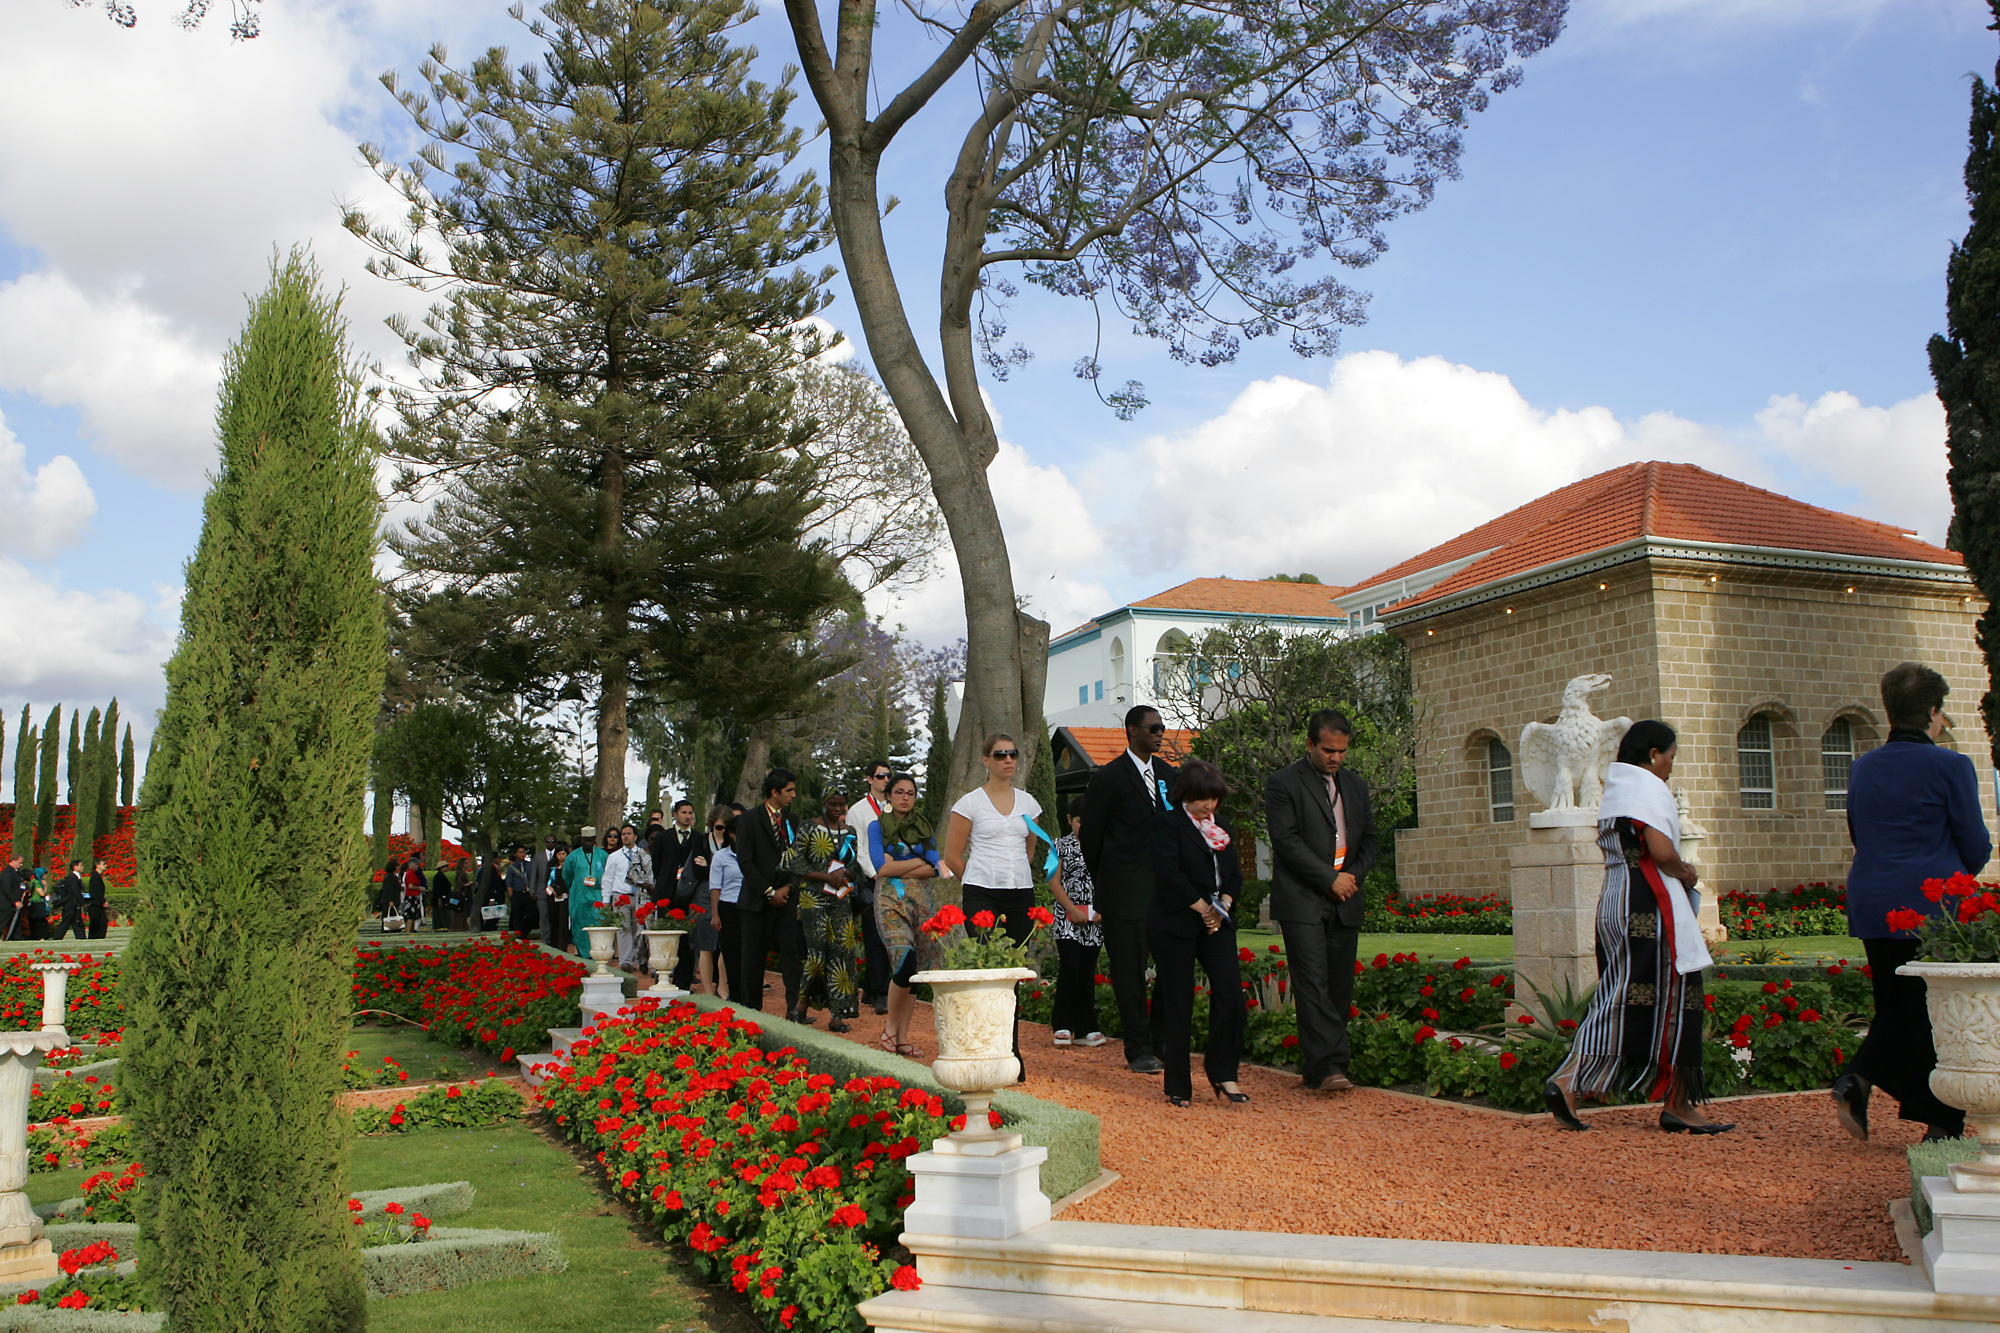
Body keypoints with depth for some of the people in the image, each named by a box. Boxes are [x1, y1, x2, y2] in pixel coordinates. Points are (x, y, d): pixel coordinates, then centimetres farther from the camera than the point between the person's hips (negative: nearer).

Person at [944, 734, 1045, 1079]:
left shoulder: (1028, 802, 11)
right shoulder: (970, 802, -2)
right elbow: (952, 856, 2)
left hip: (1021, 895, 4)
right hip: (981, 896, -4)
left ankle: (1010, 1054, 14)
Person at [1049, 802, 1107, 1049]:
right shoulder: (1061, 845, 3)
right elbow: (1054, 881, -2)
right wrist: (1073, 909, -11)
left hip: (1095, 920, 3)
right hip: (1068, 918, -3)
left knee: (1088, 973, 6)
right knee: (1069, 968, -12)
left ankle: (1085, 1029, 10)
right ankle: (1064, 1026, -4)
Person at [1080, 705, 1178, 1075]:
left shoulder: (1168, 774, 13)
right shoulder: (1109, 777, -4)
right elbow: (1091, 836, 1)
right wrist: (1104, 885, 8)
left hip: (1166, 888, 5)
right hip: (1125, 892, -5)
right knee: (1129, 971, 0)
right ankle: (1139, 1050, 6)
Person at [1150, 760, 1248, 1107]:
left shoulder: (1221, 824, 16)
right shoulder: (1169, 822, -4)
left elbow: (1234, 871, 14)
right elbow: (1169, 872, -14)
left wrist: (1224, 904, -3)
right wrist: (1201, 907, -12)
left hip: (1217, 922, 5)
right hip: (1176, 924, -5)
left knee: (1230, 994, -6)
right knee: (1178, 1003, 0)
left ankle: (1223, 1074, 9)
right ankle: (1178, 1086, 10)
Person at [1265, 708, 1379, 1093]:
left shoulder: (1355, 784, 16)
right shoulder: (1283, 783, -4)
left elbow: (1368, 838, 20)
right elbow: (1287, 841, -11)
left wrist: (1353, 876, 1)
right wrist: (1331, 878, -12)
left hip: (1345, 902, 6)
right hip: (1303, 901, -6)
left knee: (1339, 986, 5)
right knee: (1313, 984, -12)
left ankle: (1314, 1067, 12)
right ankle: (1328, 1066, -15)